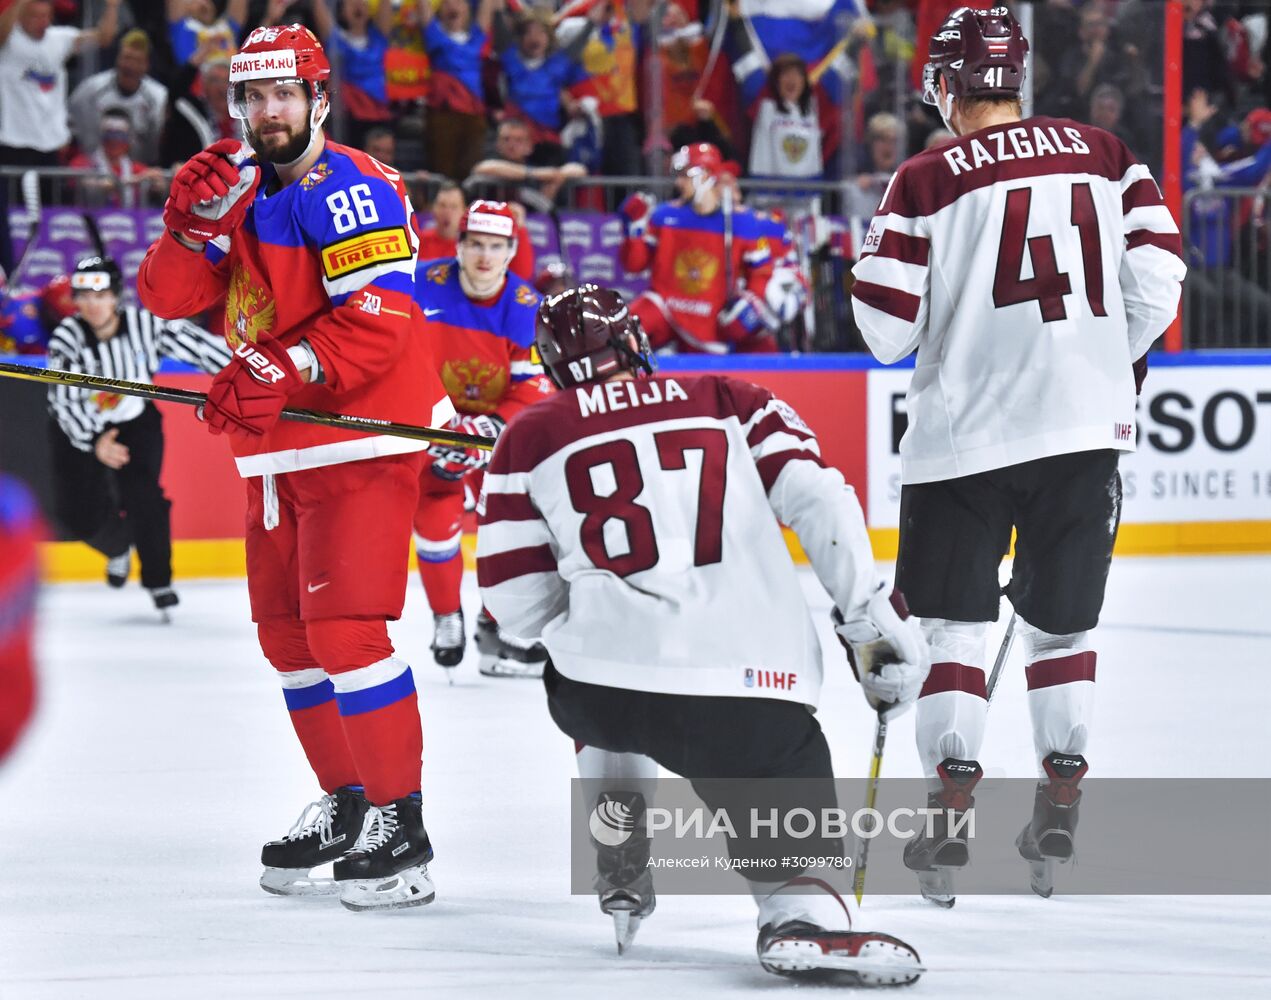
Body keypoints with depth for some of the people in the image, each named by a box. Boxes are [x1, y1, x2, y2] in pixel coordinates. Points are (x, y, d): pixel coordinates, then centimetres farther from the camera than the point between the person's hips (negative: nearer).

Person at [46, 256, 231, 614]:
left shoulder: (145, 324, -21)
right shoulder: (66, 339, -23)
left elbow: (197, 344, -15)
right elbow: (63, 403, -28)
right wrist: (95, 443, -42)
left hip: (136, 421, 0)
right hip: (80, 429, 0)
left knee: (142, 495, -20)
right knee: (80, 514, -6)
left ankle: (158, 580, -4)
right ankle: (119, 546, 28)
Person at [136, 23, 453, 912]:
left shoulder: (349, 188, -14)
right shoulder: (241, 188, 13)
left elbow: (381, 321, -23)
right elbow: (170, 296, 4)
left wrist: (279, 374, -30)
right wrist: (195, 223, -14)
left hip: (362, 438, -9)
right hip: (280, 446, 9)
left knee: (343, 628, -15)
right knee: (288, 633, 14)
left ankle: (402, 828, -11)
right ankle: (345, 804, 27)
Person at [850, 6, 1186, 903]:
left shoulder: (928, 182, -6)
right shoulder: (1105, 156, 4)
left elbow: (889, 328, -6)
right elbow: (1156, 275, 0)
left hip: (964, 430, -3)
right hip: (1085, 427, 3)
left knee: (952, 620, 6)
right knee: (1063, 619, 16)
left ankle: (952, 808, -3)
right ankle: (1062, 803, 12)